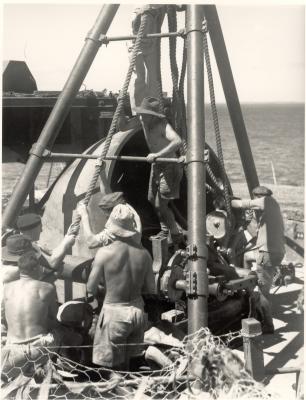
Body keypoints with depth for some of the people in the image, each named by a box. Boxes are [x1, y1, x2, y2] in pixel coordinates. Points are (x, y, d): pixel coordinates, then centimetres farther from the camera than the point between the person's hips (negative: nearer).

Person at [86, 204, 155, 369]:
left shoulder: (105, 253, -17)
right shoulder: (144, 253, -5)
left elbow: (90, 289, -9)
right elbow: (151, 289, 3)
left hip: (114, 312, -4)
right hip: (137, 311, 4)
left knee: (109, 367, 9)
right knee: (131, 365, 21)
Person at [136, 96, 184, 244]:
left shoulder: (162, 125, -26)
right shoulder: (144, 124, -2)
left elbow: (177, 141, -42)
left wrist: (158, 154, -44)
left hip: (169, 167, -9)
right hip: (156, 166, 9)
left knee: (160, 205, -10)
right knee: (152, 199, 17)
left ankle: (176, 235, 8)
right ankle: (165, 231, 35)